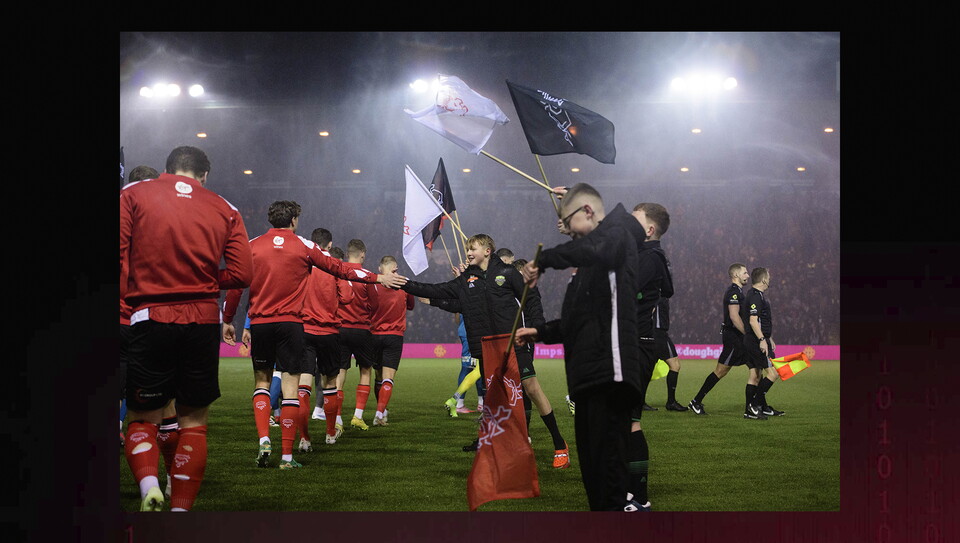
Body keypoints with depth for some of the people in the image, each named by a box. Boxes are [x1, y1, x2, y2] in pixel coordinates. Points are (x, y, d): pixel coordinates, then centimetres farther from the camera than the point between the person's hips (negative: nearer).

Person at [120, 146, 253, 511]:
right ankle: (180, 511, 8)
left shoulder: (132, 195, 5)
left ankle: (148, 485, -15)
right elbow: (242, 274, 2)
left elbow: (119, 257, -8)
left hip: (150, 318, -1)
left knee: (144, 417, 11)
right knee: (194, 421, 11)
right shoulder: (224, 209, 10)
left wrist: (125, 295, 0)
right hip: (203, 321, 1)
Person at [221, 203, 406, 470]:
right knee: (290, 387, 1)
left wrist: (228, 321, 15)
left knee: (261, 381, 17)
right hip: (291, 324, -2)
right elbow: (338, 268, 6)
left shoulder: (252, 246, 4)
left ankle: (264, 440, -1)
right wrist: (379, 278, 14)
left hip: (259, 323, 2)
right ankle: (287, 455, 0)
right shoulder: (303, 246, 2)